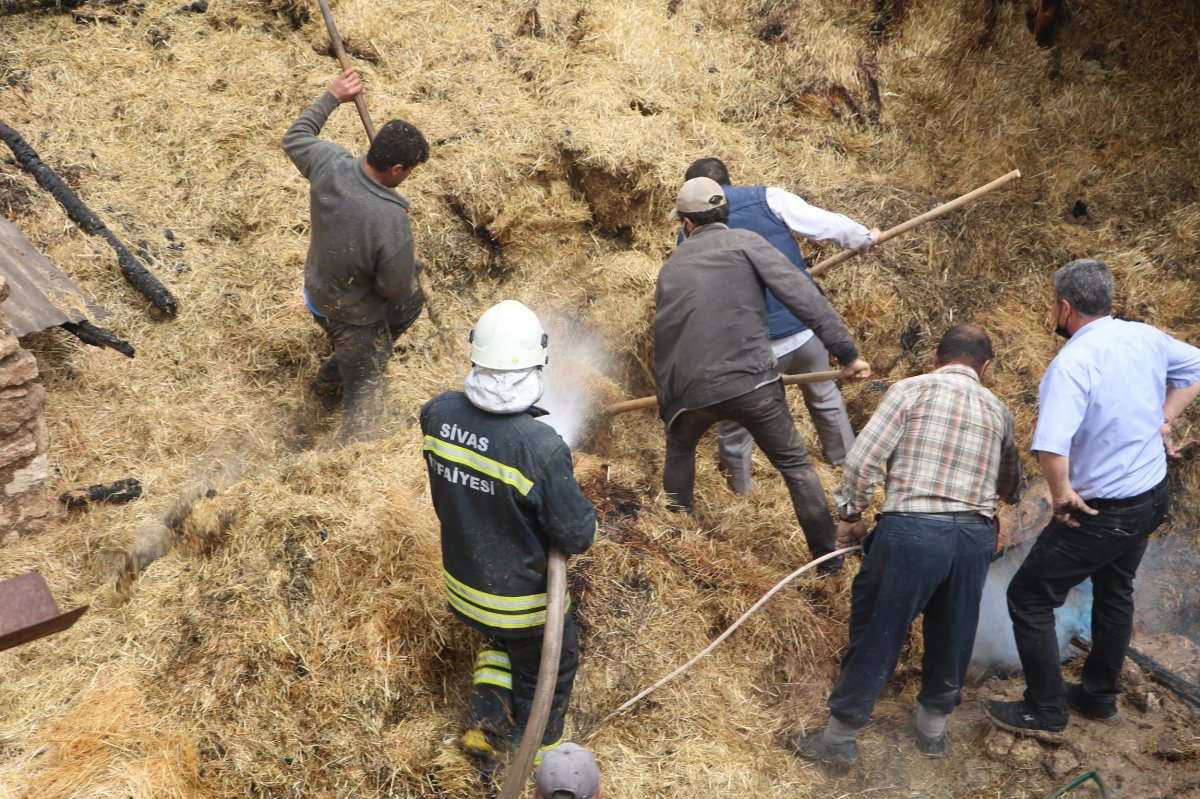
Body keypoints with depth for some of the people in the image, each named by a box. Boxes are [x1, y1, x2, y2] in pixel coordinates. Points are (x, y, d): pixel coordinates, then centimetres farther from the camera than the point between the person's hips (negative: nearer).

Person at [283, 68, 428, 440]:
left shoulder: (329, 163, -21)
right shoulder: (391, 221, -39)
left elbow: (294, 138, 3)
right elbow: (397, 288, -25)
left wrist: (332, 97, 11)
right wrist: (412, 262, -3)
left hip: (317, 288, 8)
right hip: (352, 317, -8)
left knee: (410, 304, 33)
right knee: (367, 391, 15)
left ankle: (333, 373, 49)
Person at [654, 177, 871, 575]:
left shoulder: (670, 267, 17)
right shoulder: (745, 242, 4)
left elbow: (663, 338, 22)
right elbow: (802, 296, -8)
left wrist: (666, 404, 32)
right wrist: (847, 352, -7)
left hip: (691, 392, 3)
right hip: (752, 382, -3)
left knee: (679, 447, 33)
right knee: (795, 465, 13)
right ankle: (828, 558, 15)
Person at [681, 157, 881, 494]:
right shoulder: (768, 199, -5)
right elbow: (828, 224, -3)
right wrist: (864, 238, 16)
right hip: (806, 328, 2)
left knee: (734, 417, 20)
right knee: (824, 396, 28)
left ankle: (738, 485, 32)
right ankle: (844, 456, 44)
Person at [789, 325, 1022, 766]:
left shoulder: (910, 390, 1)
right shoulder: (998, 410, 14)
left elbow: (863, 458, -8)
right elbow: (1011, 488, 25)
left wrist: (850, 514, 4)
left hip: (911, 530, -4)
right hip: (976, 535, 4)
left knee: (876, 634, 7)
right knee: (952, 635, 20)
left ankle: (840, 736, 18)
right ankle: (933, 727, 37)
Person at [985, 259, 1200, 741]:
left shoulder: (1072, 362, -27)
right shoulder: (1146, 337, -3)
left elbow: (1051, 447, -39)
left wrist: (1062, 494, -21)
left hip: (1102, 514, -8)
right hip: (1152, 497, 8)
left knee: (1029, 597, 5)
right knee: (1115, 593, 26)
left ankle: (1045, 713, 14)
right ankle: (1101, 697, 42)